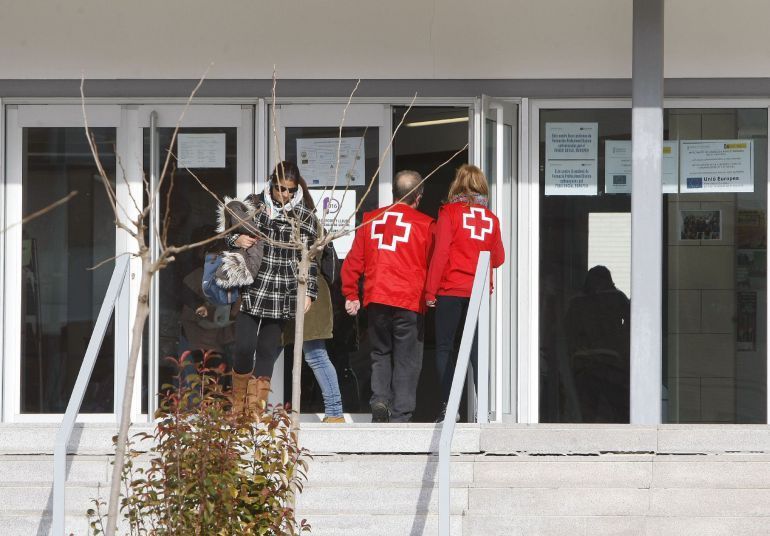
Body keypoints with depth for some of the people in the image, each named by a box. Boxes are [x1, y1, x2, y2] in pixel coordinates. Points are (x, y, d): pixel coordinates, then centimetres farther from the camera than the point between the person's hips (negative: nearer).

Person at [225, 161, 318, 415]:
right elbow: (229, 232, 14)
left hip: (282, 296, 0)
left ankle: (256, 409, 7)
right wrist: (236, 239, -9)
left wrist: (308, 292, -1)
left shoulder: (305, 216, 4)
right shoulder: (253, 204, 4)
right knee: (244, 347, -8)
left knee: (268, 350, 1)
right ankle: (238, 407, 11)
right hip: (250, 290, 0)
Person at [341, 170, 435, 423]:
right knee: (406, 361, 3)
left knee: (380, 354, 17)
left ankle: (379, 399, -4)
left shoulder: (370, 219, 8)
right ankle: (400, 415, -2)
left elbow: (354, 260, 8)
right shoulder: (425, 224, -1)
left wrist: (350, 294, 12)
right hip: (409, 302, -3)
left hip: (376, 300, 3)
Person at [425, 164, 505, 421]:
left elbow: (440, 253, -9)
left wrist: (430, 291, -6)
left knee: (444, 347, 4)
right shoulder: (491, 218, 6)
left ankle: (448, 405, -3)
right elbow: (498, 258, 11)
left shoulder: (449, 212, -4)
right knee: (477, 350, 6)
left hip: (451, 289, -3)